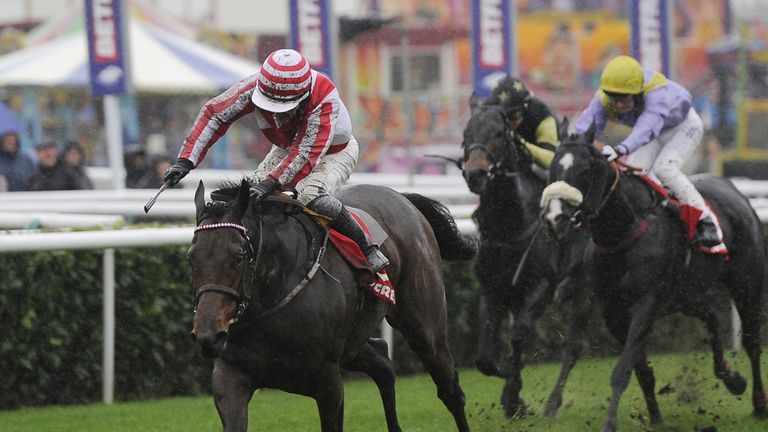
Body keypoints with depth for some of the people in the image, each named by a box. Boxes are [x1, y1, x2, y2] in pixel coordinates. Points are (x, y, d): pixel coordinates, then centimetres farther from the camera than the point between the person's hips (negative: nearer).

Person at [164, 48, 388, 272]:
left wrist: (272, 182, -57)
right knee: (256, 189, -20)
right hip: (286, 148, 5)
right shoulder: (256, 86, -29)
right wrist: (186, 159, -33)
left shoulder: (325, 98, -40)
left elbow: (307, 154, -45)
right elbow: (214, 114, -24)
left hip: (335, 152, -5)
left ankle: (367, 248, -20)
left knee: (309, 194, -33)